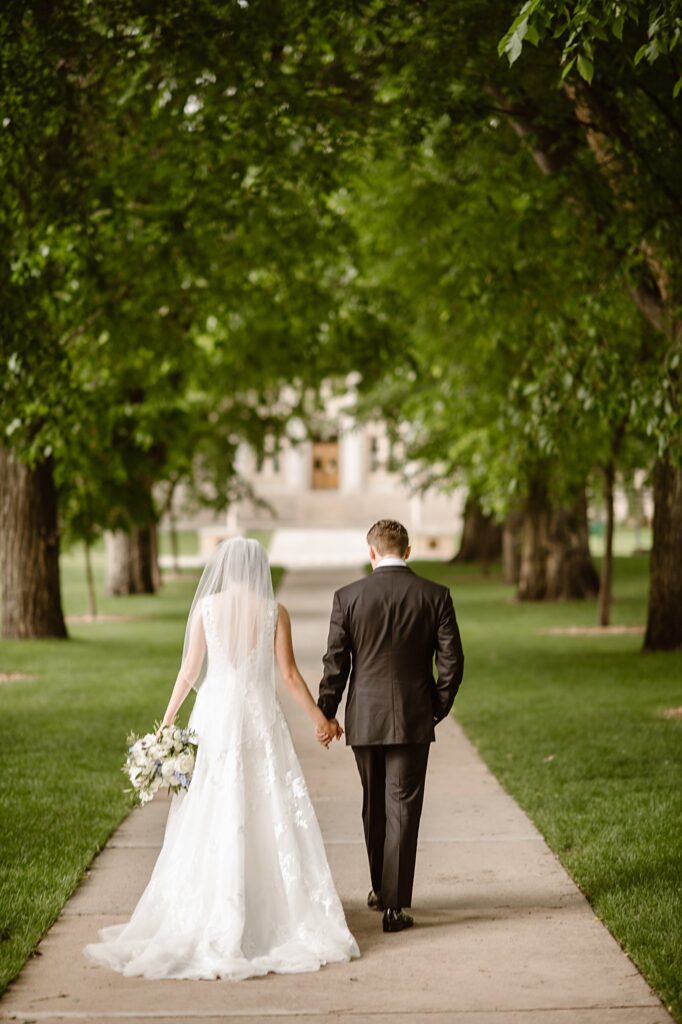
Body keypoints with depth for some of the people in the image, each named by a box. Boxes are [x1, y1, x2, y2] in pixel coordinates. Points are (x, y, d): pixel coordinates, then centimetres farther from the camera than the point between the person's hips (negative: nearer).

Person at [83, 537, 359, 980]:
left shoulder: (206, 606, -1)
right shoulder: (274, 611, -2)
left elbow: (189, 670, -1)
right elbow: (290, 674, 0)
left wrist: (165, 722, 6)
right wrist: (320, 717, 12)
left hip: (214, 715, 1)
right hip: (260, 715, 0)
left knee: (210, 818, 6)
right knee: (269, 818, 6)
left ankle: (210, 922, 9)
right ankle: (274, 914, 7)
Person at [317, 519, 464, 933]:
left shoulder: (348, 597, -4)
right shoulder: (436, 595, -3)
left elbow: (335, 663, -2)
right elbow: (452, 661, -4)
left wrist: (327, 713, 10)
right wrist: (438, 708, 11)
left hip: (364, 719, 1)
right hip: (412, 719, -1)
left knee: (374, 805, 18)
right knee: (403, 809, 1)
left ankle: (381, 887, 32)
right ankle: (394, 904, -2)